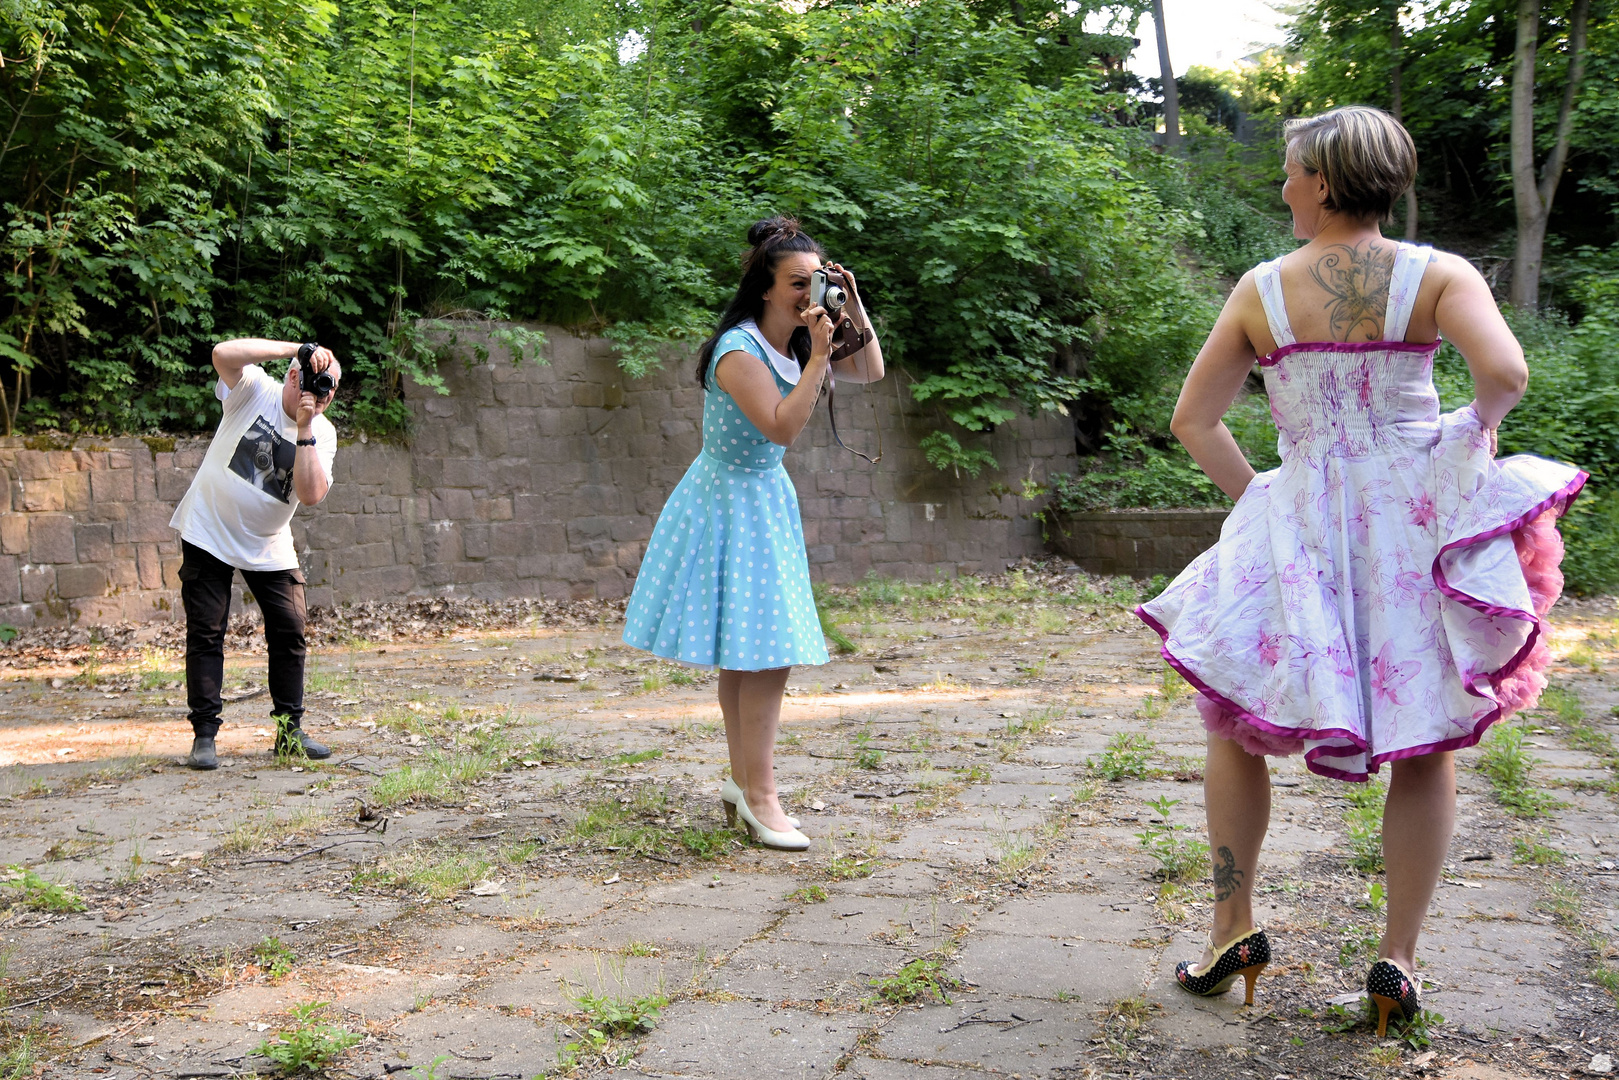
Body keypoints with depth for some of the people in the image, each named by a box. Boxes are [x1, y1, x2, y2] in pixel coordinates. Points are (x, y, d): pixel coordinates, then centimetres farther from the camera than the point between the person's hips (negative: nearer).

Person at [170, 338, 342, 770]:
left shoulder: (323, 433, -6)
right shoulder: (255, 389, -12)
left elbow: (311, 494, -21)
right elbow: (224, 353, -34)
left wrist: (304, 430, -27)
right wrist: (299, 347, -36)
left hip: (269, 547, 3)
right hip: (208, 533, -3)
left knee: (290, 631, -1)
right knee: (206, 633, -2)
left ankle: (290, 730, 10)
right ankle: (204, 734, 5)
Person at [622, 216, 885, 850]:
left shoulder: (797, 340, 4)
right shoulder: (739, 351, -21)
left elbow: (872, 373, 11)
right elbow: (782, 425, -26)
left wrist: (856, 311, -2)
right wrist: (819, 358, -27)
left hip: (767, 500, 8)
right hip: (731, 505, -8)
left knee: (748, 653, 12)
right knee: (763, 654, -11)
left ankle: (744, 782, 21)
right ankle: (759, 797, -5)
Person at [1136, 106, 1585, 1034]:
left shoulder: (1262, 289, 1)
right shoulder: (1437, 275, -2)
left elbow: (1193, 421, 1)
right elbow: (1505, 374, -18)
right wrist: (1476, 433, 2)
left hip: (1297, 522, 0)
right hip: (1417, 518, 0)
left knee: (1236, 724, 17)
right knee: (1427, 749, 12)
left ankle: (1235, 928, 17)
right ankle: (1399, 960, 12)